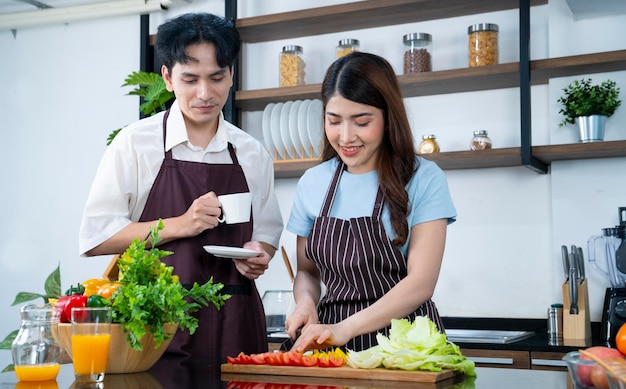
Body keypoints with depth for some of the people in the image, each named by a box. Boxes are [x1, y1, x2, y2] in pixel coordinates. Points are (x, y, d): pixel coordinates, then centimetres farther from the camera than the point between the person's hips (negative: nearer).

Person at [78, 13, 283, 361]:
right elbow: (94, 237, -6)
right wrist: (180, 225, -14)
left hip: (234, 322, 3)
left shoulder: (253, 154, 9)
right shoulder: (135, 143, -2)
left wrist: (258, 255, -5)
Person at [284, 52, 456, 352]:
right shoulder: (312, 183, 10)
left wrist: (347, 328, -19)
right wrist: (306, 302, -3)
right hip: (334, 350, 3)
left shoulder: (423, 179, -2)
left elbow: (421, 282, -9)